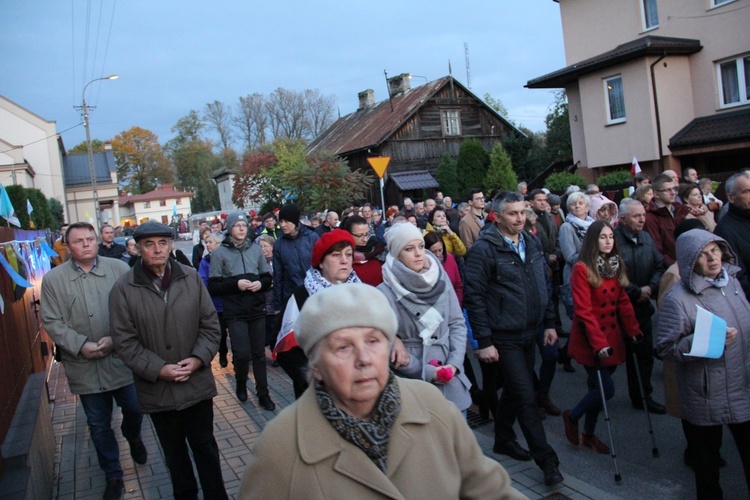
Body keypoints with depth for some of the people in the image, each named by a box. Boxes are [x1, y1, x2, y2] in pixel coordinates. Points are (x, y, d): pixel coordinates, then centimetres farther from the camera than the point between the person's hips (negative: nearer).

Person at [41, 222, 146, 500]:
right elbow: (52, 322, -3)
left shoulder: (119, 269, -2)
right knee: (98, 424, 12)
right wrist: (81, 346, -15)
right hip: (85, 366, 0)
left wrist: (115, 339, -16)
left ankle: (133, 438, 46)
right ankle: (113, 476, 30)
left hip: (122, 359, 0)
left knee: (134, 409, 10)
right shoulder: (53, 279, -1)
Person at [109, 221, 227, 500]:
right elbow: (125, 342, -8)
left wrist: (198, 358, -12)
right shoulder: (124, 289, -8)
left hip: (197, 383, 1)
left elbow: (210, 324, 1)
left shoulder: (191, 278, -3)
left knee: (205, 446, 12)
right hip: (157, 390, 0)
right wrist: (158, 369, -16)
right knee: (174, 451, 18)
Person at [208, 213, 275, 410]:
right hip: (235, 312, -3)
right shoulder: (220, 253, -3)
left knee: (259, 353, 8)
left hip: (257, 309, 3)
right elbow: (213, 285, -5)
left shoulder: (255, 249, 6)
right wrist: (236, 284, -17)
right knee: (242, 353, -9)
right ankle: (241, 383, 22)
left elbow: (268, 277, 12)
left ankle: (263, 394, 20)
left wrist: (260, 283, -9)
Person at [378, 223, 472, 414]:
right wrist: (427, 372, -13)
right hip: (412, 384, -4)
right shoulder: (385, 293, -11)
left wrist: (454, 363, -7)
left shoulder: (441, 280, 0)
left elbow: (457, 323, 5)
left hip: (451, 379, 4)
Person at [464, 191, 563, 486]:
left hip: (529, 334, 7)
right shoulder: (484, 249, -14)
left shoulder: (532, 244, 7)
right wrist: (484, 342, -16)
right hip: (504, 337, -7)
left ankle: (503, 439, 38)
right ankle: (546, 460, 8)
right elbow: (474, 297, -15)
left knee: (514, 391, 19)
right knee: (526, 396, -4)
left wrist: (549, 323, 12)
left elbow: (546, 286, 16)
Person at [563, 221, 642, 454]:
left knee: (598, 388, 13)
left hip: (612, 336, 6)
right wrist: (598, 343, -19)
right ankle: (571, 417, 18)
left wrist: (633, 330, 1)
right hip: (589, 340, -6)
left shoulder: (616, 265, 8)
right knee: (607, 389, -7)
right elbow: (584, 311, -17)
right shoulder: (582, 269, -13)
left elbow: (623, 301, 9)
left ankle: (589, 434, 30)